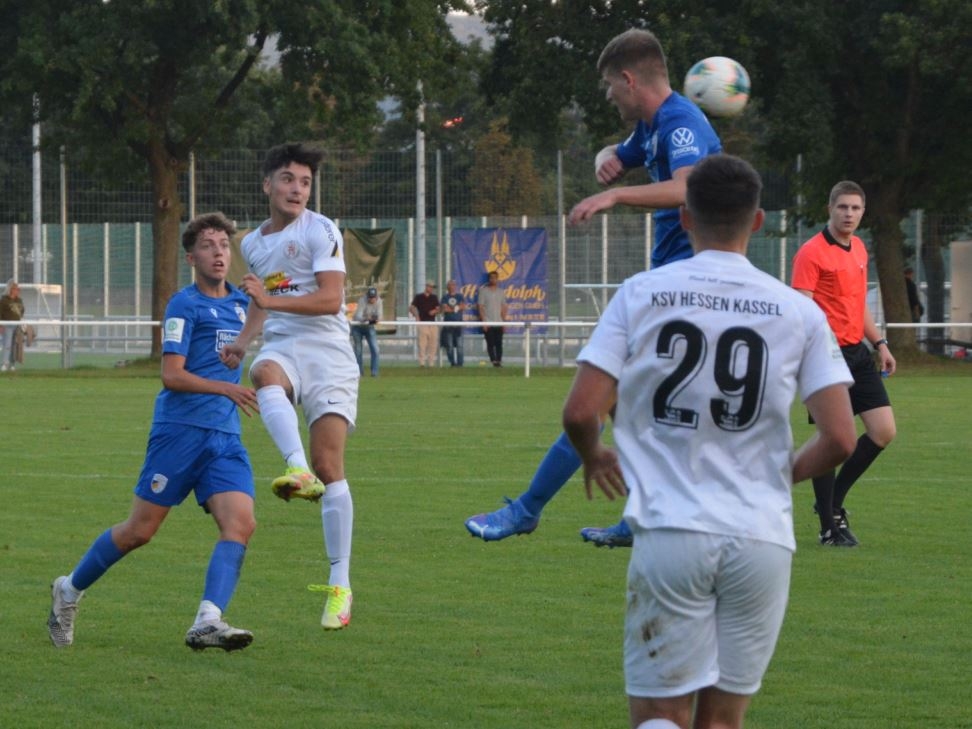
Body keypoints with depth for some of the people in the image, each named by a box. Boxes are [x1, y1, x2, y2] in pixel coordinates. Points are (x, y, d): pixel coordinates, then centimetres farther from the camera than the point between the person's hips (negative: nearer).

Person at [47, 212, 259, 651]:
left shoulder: (241, 303, 15)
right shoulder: (185, 304, -6)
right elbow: (172, 374, -14)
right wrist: (227, 388, -23)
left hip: (225, 436, 6)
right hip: (180, 429, -6)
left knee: (241, 524, -16)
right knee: (139, 531, 0)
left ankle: (207, 623, -25)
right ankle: (69, 591, 21)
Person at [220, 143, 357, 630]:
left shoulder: (321, 232, -2)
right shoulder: (253, 243, 18)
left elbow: (331, 299, -13)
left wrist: (271, 300, -22)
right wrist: (241, 342, 15)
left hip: (327, 351, -4)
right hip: (281, 347, 4)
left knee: (329, 464, -11)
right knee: (265, 372, -37)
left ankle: (340, 585, -7)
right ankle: (298, 471, -59)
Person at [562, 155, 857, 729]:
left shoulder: (641, 294, 2)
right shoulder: (798, 312, 4)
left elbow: (580, 412, -4)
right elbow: (840, 439, -2)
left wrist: (594, 458, 19)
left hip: (670, 533, -1)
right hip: (762, 540, 1)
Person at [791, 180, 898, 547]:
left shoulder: (859, 249, 15)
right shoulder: (812, 252, -11)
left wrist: (880, 343, 22)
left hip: (858, 352, 8)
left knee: (884, 431, 3)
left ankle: (834, 501, 19)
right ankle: (829, 527, 5)